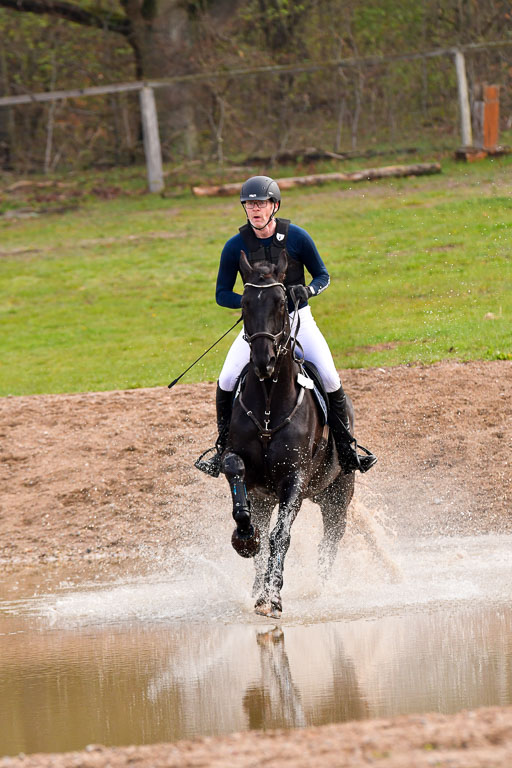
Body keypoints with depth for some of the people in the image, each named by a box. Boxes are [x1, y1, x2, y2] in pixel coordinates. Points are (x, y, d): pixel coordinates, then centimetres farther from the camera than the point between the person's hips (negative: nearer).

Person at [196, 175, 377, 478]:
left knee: (330, 379, -16)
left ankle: (346, 448, -1)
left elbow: (323, 276, 1)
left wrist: (307, 290, -22)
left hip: (298, 318, -1)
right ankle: (223, 450, 2)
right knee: (227, 382, -15)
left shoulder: (296, 237, -9)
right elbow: (222, 294, -2)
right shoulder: (236, 246, -7)